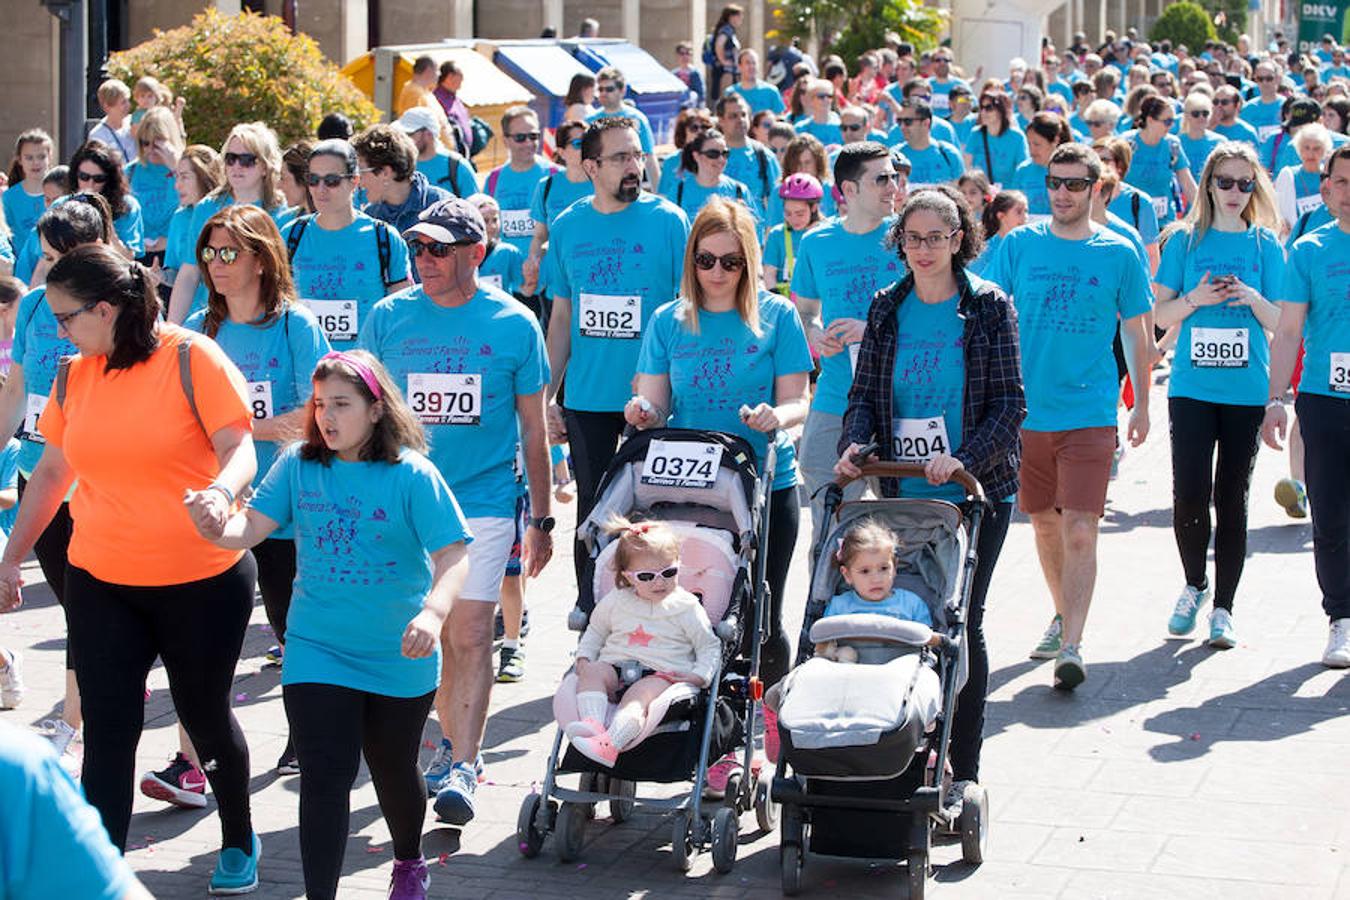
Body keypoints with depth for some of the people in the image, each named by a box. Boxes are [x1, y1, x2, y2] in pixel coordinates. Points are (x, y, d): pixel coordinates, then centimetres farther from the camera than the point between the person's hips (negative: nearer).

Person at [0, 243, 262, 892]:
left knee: (205, 716, 12)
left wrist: (219, 494, -38)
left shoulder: (190, 358, -11)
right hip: (100, 582, 4)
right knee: (107, 733, -1)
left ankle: (239, 841, 36)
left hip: (202, 580, -4)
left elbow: (239, 448, -17)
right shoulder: (75, 377, 4)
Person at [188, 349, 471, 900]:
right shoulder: (298, 466, -4)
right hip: (317, 651, 1)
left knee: (393, 769, 19)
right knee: (325, 776, -8)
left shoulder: (411, 473, -14)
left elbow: (452, 553, -19)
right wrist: (217, 529, -32)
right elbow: (252, 527, -9)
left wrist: (432, 614, -37)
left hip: (399, 657, -1)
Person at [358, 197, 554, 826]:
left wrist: (541, 519, 6)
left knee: (469, 634, -9)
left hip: (483, 502, -3)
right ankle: (455, 742, 26)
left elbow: (533, 430, 6)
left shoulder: (513, 324, 0)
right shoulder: (388, 318, 4)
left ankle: (461, 767, -7)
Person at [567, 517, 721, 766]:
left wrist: (699, 675, -8)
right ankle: (593, 724, -52)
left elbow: (709, 647, 10)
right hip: (616, 669, 4)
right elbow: (595, 632, 29)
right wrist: (584, 658, 10)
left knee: (641, 693, -37)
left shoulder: (686, 607, 7)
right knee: (593, 673, -28)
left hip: (661, 674, -4)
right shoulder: (615, 601, 15)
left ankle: (609, 745, -60)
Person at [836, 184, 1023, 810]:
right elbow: (864, 392, 9)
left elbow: (1009, 404, -6)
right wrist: (855, 443, -11)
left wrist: (964, 459, -21)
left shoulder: (989, 307, -3)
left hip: (975, 494, -3)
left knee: (960, 621, 1)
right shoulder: (887, 307, 6)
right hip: (901, 493, 3)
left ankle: (963, 767, 9)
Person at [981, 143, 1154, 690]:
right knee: (1043, 522, 15)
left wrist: (1142, 404, 11)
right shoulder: (1018, 245, 3)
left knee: (1079, 531, -12)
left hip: (1090, 413, -2)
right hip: (1026, 409, 2)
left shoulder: (1119, 254, 1)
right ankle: (1063, 616, 36)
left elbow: (1136, 333, 10)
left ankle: (1071, 647, -12)